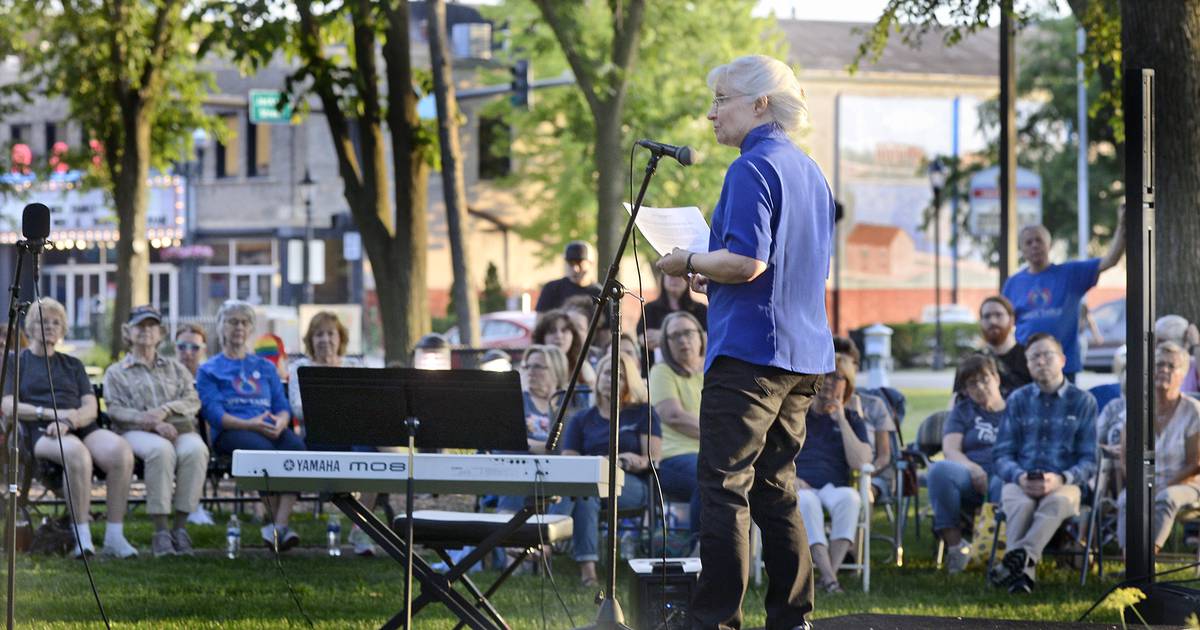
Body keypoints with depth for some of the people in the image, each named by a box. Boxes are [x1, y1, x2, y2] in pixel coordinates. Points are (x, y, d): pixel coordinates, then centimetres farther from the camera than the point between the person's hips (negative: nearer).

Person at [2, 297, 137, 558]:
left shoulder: (73, 365, 27)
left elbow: (91, 407, 13)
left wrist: (69, 421, -10)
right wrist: (51, 413, -11)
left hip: (83, 428, 4)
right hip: (41, 432, -4)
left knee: (121, 451, -30)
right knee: (76, 453, -40)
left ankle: (114, 536, -31)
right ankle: (82, 537, -36)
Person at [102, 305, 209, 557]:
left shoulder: (176, 369, 28)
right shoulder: (116, 373, 19)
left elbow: (193, 401, 13)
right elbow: (116, 410, 3)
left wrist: (166, 410, -9)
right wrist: (152, 424, -13)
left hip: (180, 429, 2)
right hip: (137, 432, -2)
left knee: (195, 450, -35)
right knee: (160, 450, -39)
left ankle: (180, 528, -33)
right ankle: (160, 532, -37)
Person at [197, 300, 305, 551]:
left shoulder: (265, 367, 28)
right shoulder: (209, 370, 15)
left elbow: (283, 407, 17)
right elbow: (214, 414, 0)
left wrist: (280, 422, -9)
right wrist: (250, 424, -17)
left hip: (270, 428, 3)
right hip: (229, 432, -3)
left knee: (296, 446, -33)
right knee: (263, 450, -38)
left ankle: (280, 524, -42)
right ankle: (273, 519, -28)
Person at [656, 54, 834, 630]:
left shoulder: (752, 169, -12)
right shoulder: (811, 172, 17)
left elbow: (747, 261, -22)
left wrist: (690, 263, -5)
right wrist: (712, 275, 20)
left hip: (749, 350, -9)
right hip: (804, 353, 9)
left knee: (724, 487, -8)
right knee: (776, 488, 12)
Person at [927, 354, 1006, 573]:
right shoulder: (962, 411, 26)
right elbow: (950, 449, 9)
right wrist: (972, 468, -14)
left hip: (1004, 475, -2)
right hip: (970, 480, 2)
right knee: (939, 469, -33)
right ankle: (955, 545, -30)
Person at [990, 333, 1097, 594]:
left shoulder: (1083, 401, 9)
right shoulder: (1018, 400, 15)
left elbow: (1088, 461, 5)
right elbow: (1001, 455, 11)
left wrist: (1060, 480, -16)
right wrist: (1019, 477, -13)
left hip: (1063, 484, -1)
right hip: (1020, 482, 2)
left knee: (1058, 502, -38)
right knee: (1020, 504, -35)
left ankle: (1019, 556, -58)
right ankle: (1023, 568, -51)